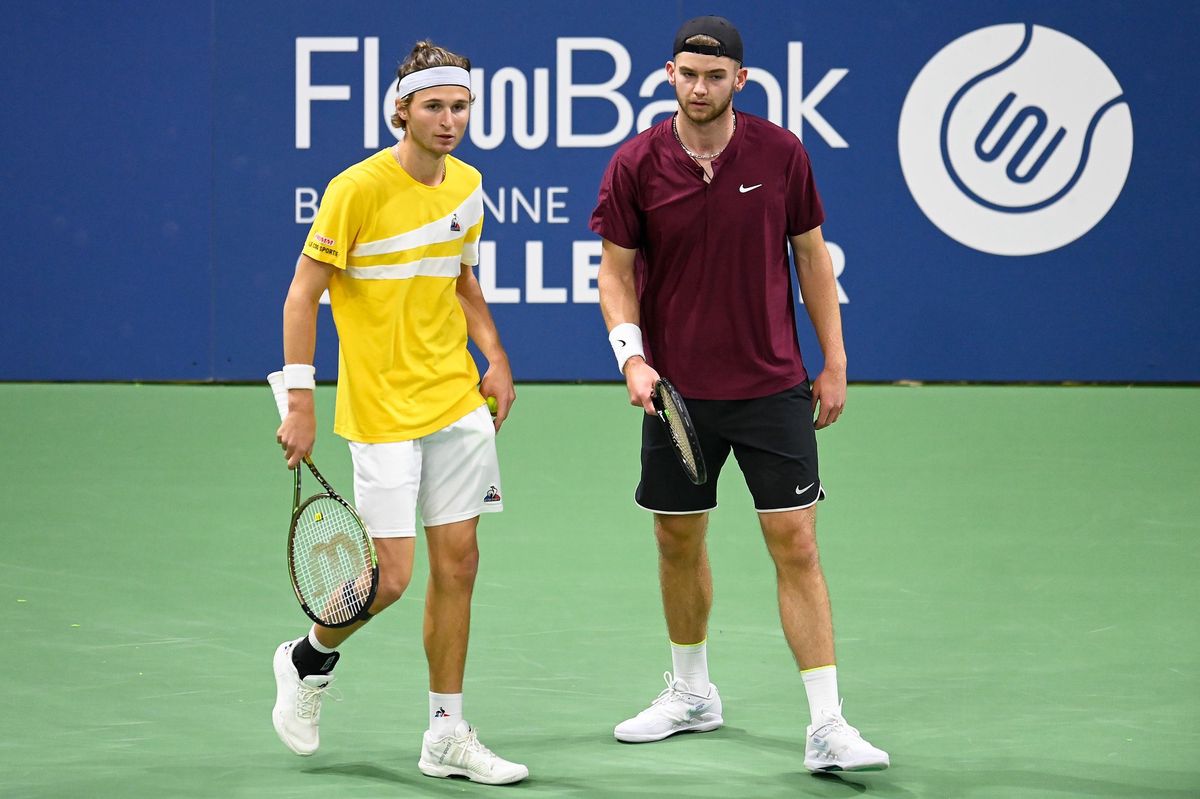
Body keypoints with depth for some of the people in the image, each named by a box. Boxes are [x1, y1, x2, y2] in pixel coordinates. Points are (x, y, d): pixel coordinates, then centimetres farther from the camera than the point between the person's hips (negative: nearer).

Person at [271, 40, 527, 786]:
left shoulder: (466, 184, 6)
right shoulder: (358, 189, -14)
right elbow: (303, 294, -10)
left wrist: (495, 357, 7)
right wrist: (300, 402, -15)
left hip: (457, 403, 6)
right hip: (381, 409, -6)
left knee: (457, 563, 6)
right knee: (389, 576, -7)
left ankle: (448, 736, 14)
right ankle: (310, 659, 24)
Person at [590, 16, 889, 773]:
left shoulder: (781, 154, -5)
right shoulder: (637, 164, -5)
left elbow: (812, 255, 4)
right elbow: (616, 270, 1)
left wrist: (834, 362, 3)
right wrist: (632, 356, -14)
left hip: (772, 388, -1)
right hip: (677, 390, 1)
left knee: (797, 546, -7)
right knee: (679, 541, 13)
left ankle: (827, 724, -6)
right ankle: (692, 693, 34)